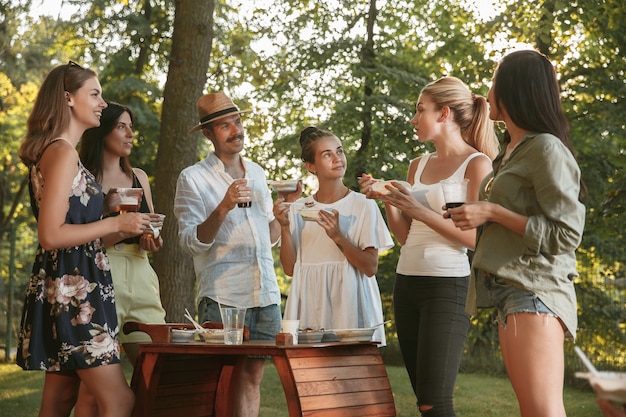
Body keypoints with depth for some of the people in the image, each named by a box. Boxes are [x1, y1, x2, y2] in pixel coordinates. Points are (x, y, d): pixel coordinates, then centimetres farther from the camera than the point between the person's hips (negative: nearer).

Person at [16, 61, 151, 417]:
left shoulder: (61, 151, 17)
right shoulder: (62, 153, -13)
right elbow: (51, 235, -20)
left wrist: (108, 206, 13)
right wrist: (117, 224, -14)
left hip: (72, 290, 11)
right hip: (72, 290, -10)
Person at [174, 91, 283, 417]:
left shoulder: (257, 173, 16)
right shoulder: (193, 178, -3)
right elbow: (191, 242, -11)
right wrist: (223, 208, -22)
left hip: (265, 294, 5)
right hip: (222, 297, -5)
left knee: (252, 376, 8)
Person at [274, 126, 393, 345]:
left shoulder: (363, 205, -1)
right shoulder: (299, 209, 7)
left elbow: (371, 267, -7)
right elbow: (290, 268, 4)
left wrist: (338, 237, -19)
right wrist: (284, 227, -7)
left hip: (349, 303, -2)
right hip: (310, 306, 2)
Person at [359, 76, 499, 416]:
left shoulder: (476, 164, -5)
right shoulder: (418, 165, 14)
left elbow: (475, 238, -12)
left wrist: (419, 211, -18)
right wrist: (388, 201, 1)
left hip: (446, 285, -7)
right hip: (406, 283, 7)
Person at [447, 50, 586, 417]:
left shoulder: (546, 148, -9)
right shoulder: (511, 152, 20)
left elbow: (566, 234, -14)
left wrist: (492, 213, -14)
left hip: (535, 291, -9)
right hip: (509, 291, 9)